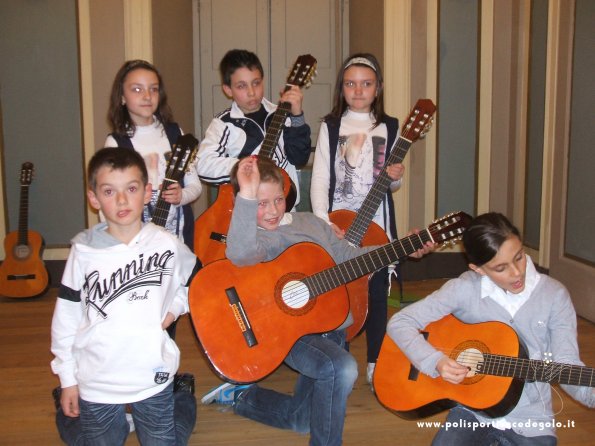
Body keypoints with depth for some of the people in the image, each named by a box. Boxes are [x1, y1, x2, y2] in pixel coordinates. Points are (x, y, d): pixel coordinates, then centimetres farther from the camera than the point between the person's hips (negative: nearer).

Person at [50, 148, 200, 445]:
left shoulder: (167, 245, -7)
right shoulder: (83, 251, -10)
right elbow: (66, 316, -2)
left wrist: (174, 309, -4)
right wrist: (67, 380, 1)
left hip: (154, 379, 0)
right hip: (96, 383, 0)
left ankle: (183, 396, 38)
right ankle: (68, 412, 42)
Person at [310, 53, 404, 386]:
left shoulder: (389, 127, 5)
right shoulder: (331, 127, 2)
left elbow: (391, 184, 12)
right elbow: (319, 179, -4)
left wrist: (396, 177, -12)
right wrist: (324, 222, -16)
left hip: (377, 225, 1)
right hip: (336, 225, -1)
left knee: (377, 293, 6)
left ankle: (375, 365, 22)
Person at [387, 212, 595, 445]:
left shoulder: (553, 294, -7)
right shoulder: (465, 289, -10)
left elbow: (566, 366, -11)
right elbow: (399, 322, -8)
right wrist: (436, 361, -21)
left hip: (530, 420, 1)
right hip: (473, 410, 0)